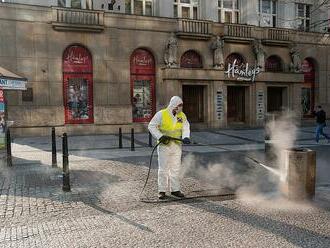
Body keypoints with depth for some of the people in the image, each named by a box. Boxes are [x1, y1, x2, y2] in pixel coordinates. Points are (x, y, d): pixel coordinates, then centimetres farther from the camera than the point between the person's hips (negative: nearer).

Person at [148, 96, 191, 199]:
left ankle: (175, 189, 19)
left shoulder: (182, 115, 5)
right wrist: (160, 136, -17)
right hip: (164, 145, -4)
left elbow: (186, 127, 6)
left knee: (175, 168, 9)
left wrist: (185, 137, -14)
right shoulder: (161, 114, -9)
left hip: (177, 145, 4)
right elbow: (151, 126, -6)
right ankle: (161, 191, 10)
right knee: (163, 168, 1)